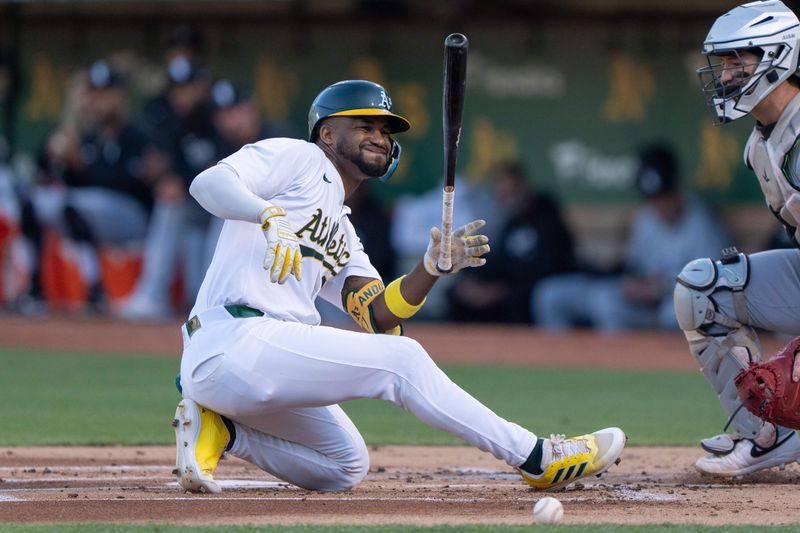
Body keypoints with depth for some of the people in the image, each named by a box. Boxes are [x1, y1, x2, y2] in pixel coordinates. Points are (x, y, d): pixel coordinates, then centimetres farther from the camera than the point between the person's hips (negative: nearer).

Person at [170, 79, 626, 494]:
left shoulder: (342, 231, 27)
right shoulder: (297, 157, 4)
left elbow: (376, 316, 12)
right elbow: (208, 183, -15)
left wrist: (432, 267, -5)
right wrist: (272, 216, -33)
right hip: (235, 339, -9)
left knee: (344, 467, 17)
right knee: (400, 359, -10)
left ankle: (220, 429, 11)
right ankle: (540, 458, -7)